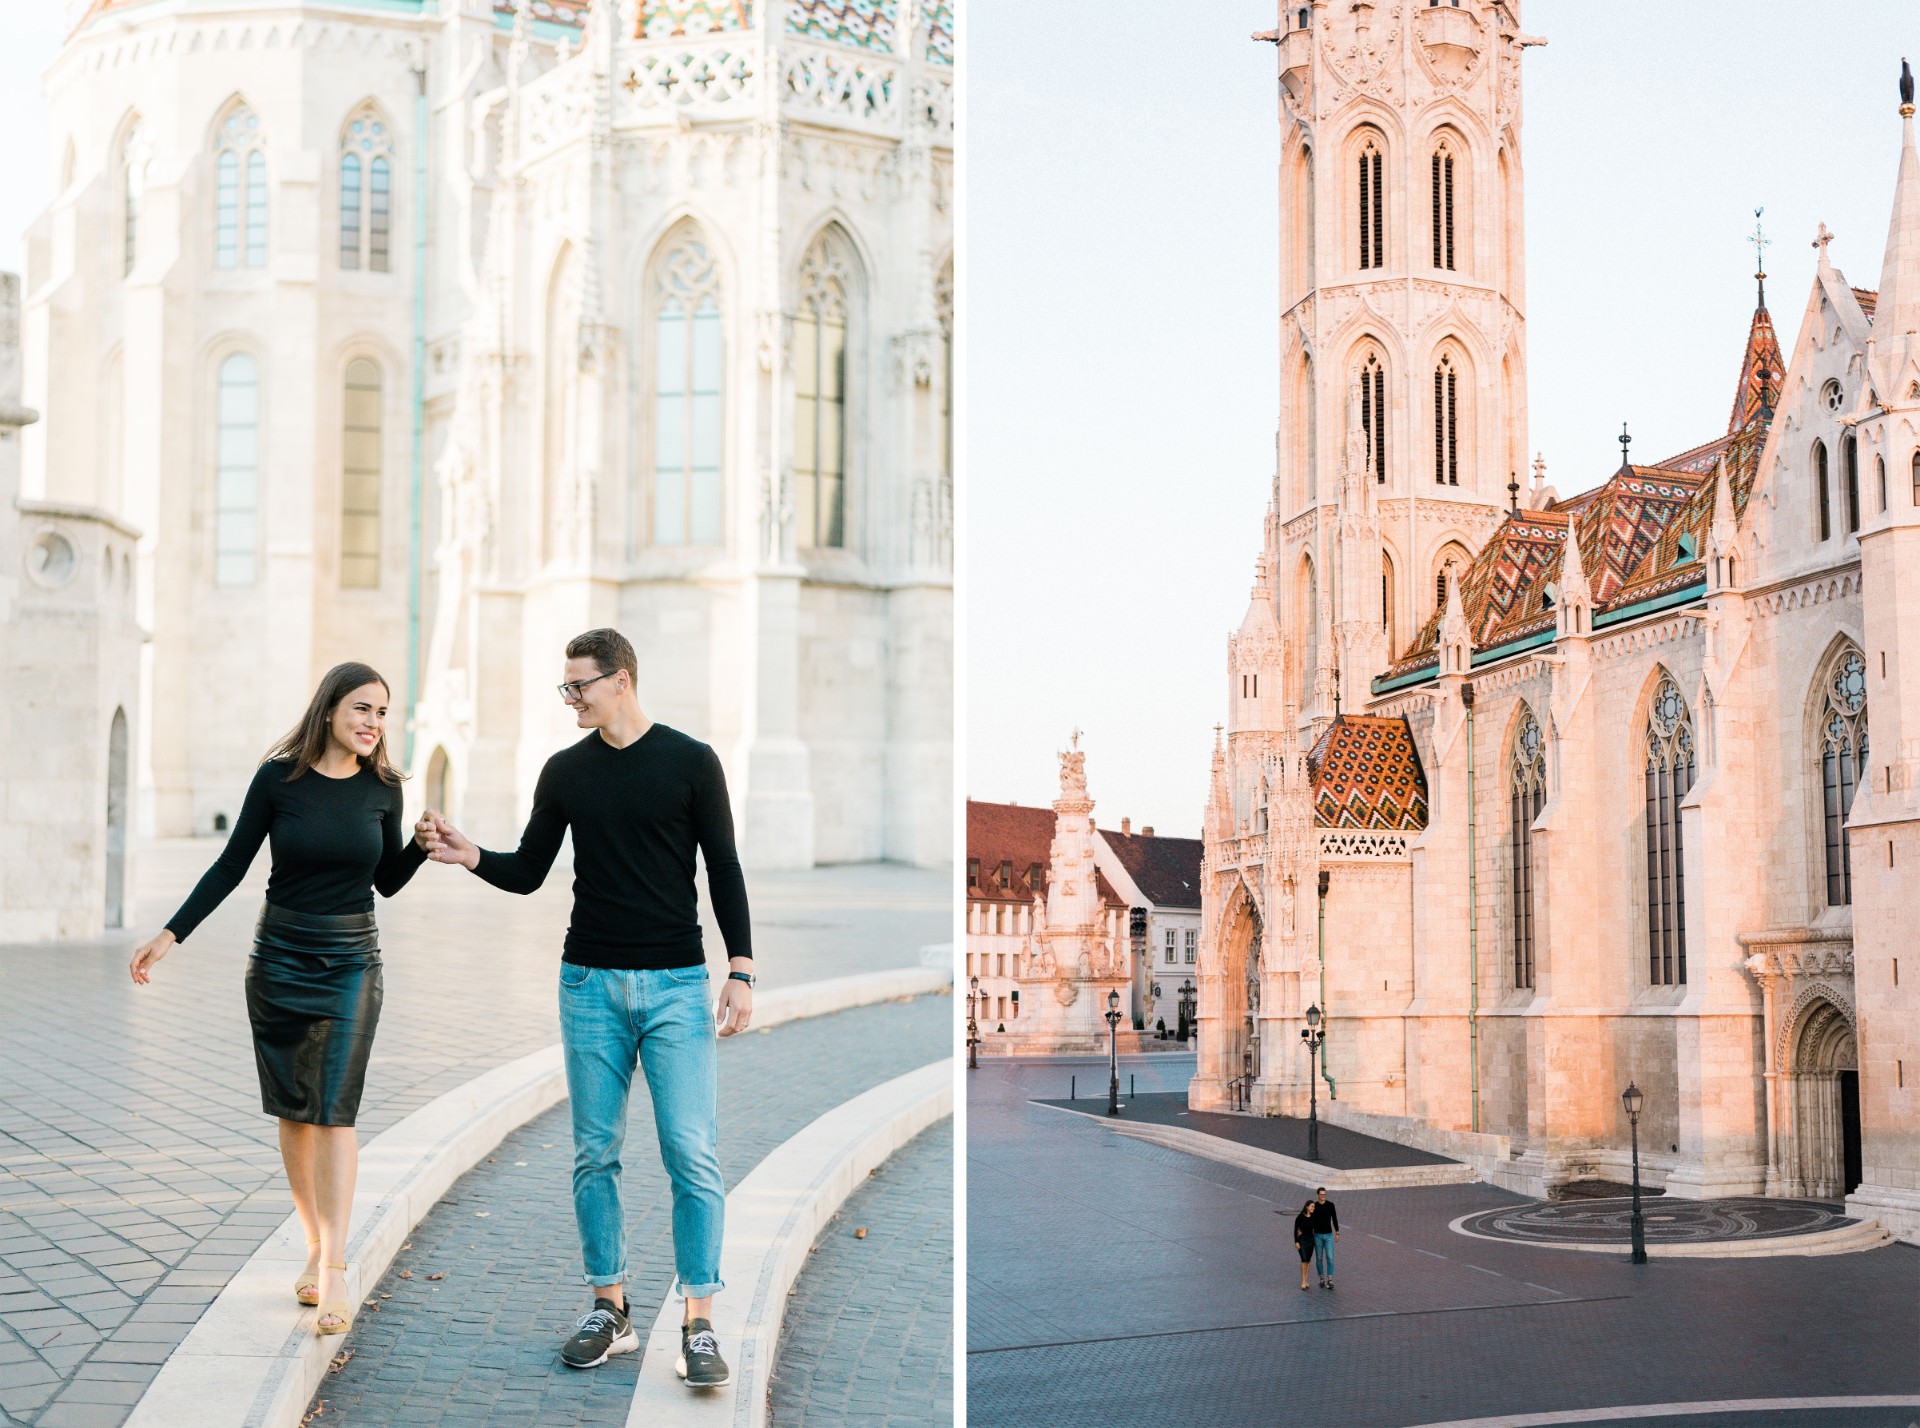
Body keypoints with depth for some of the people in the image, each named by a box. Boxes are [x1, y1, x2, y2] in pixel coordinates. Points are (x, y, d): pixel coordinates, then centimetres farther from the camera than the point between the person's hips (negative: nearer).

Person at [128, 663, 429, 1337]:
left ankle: (334, 1269, -11)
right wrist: (169, 934, -2)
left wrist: (422, 846, -9)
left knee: (334, 1111, -9)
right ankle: (315, 1247, 18)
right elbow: (231, 866, 1)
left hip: (351, 964, 0)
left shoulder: (381, 787, 0)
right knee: (295, 1112, 6)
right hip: (280, 959, 0)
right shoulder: (279, 777, -5)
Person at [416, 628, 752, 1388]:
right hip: (590, 983, 3)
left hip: (675, 984, -3)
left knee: (692, 1154, -8)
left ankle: (699, 1326, -3)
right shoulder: (566, 771, 7)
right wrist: (470, 856, -9)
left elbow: (724, 870, -1)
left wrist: (741, 970, -7)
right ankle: (609, 1310, 19)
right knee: (595, 1153, 7)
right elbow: (528, 873, 10)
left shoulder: (690, 762, -2)